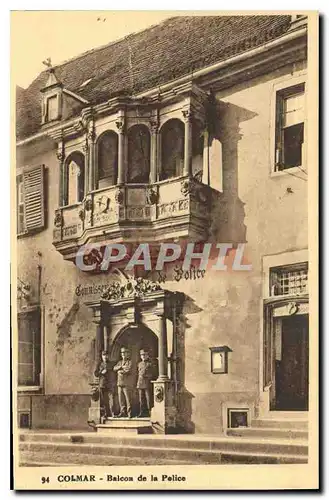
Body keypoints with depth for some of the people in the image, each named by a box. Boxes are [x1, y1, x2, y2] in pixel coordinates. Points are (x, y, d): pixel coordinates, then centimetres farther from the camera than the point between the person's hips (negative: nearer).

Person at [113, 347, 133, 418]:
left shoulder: (130, 362, 2)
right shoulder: (119, 362, 21)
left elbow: (128, 370, -12)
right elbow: (114, 368, 6)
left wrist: (120, 372, -3)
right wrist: (121, 367, -9)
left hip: (127, 383, -5)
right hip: (120, 383, 5)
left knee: (128, 398, -8)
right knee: (121, 399, 3)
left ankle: (129, 412, -5)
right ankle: (123, 412, 9)